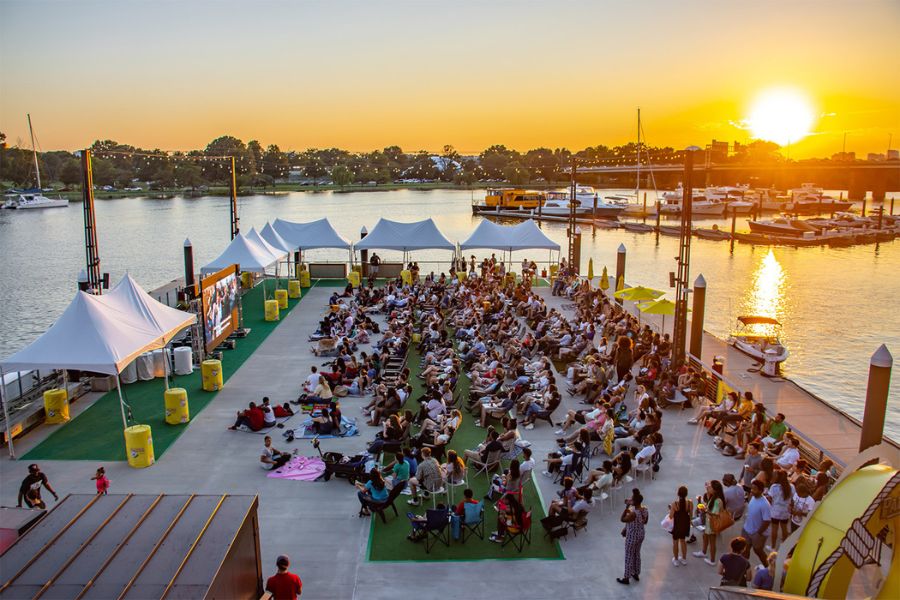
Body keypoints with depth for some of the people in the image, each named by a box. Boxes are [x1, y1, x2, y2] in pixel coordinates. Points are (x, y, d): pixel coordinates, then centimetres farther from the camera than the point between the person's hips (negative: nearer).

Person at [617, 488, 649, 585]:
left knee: (629, 557, 11)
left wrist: (627, 507, -25)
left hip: (632, 537, -7)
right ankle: (636, 574, 43)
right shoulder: (645, 510, -11)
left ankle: (626, 578, 26)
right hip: (641, 535, 7)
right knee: (637, 554, 26)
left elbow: (622, 519, -21)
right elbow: (645, 521, 5)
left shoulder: (633, 513, -34)